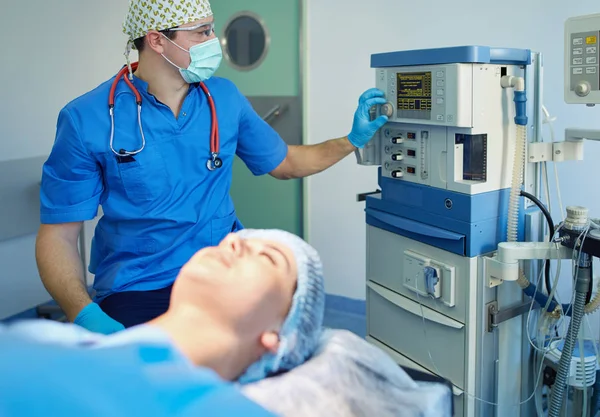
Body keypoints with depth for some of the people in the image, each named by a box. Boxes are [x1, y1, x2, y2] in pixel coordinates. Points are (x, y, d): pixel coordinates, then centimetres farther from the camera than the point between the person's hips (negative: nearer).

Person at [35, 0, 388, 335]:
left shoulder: (225, 97, 4)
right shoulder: (87, 119, -9)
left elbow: (284, 163, 20)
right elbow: (58, 234, -8)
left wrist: (352, 140, 11)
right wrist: (85, 315, -25)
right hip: (139, 287, -3)